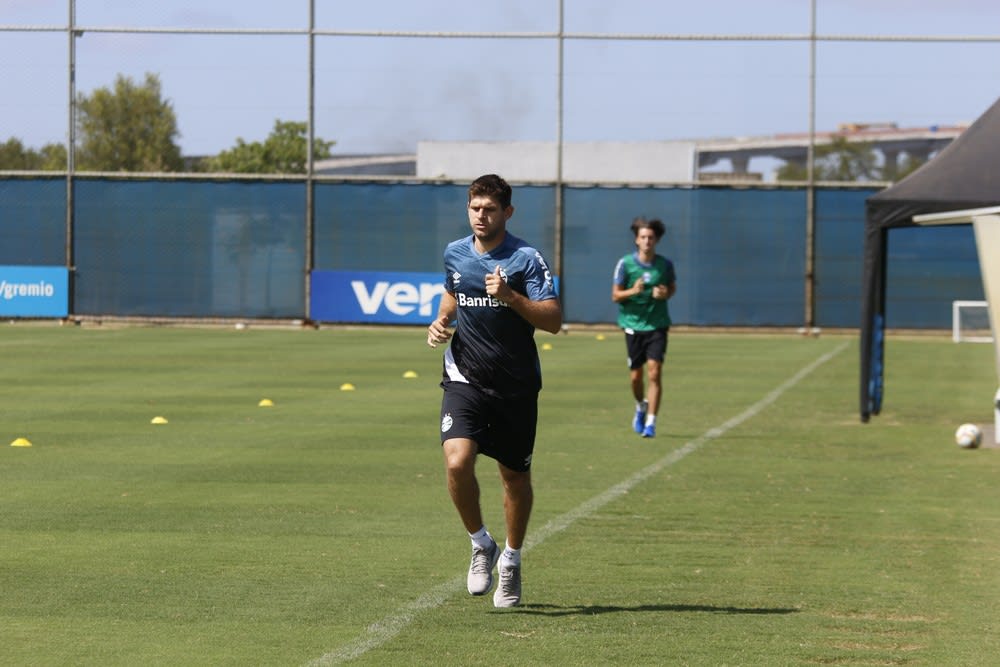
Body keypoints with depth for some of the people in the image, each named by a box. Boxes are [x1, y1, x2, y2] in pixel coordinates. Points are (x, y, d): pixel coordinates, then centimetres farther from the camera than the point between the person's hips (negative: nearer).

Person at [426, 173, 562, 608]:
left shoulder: (526, 259, -8)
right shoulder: (455, 254, 6)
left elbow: (553, 320, -14)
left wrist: (510, 296, -26)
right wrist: (440, 321, 7)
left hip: (516, 386, -2)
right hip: (465, 379, 2)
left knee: (516, 477, 8)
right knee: (457, 461, -21)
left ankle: (511, 560, 31)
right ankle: (480, 544, 2)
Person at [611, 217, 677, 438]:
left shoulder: (665, 264, -1)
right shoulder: (625, 264, -4)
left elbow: (673, 287, 16)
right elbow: (615, 295, -1)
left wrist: (666, 294, -7)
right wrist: (633, 291, -21)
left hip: (657, 326, -1)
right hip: (633, 325, 1)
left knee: (654, 373, -12)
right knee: (635, 375, 8)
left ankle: (651, 423, -9)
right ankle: (641, 407, 39)